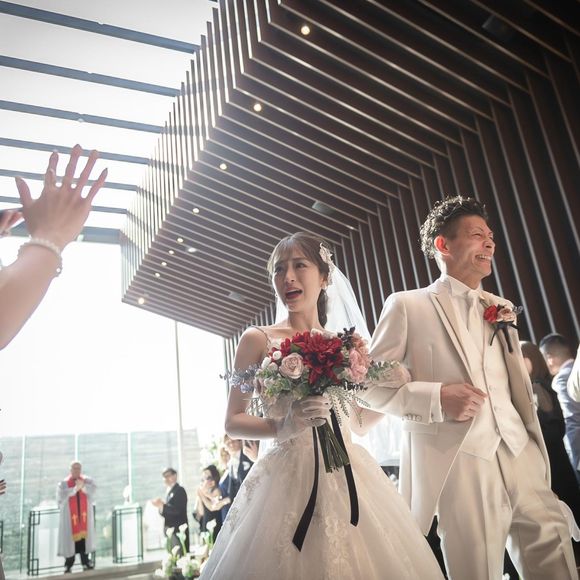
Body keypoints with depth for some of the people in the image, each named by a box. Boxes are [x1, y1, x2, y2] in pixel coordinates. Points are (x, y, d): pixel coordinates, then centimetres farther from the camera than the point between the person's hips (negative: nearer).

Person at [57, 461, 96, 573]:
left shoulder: (87, 481, 7)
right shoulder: (63, 483, 4)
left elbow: (93, 489, -13)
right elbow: (62, 495, -16)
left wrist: (83, 486, -31)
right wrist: (75, 488, -28)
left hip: (84, 515, 1)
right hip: (69, 516, -1)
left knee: (84, 538, -1)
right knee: (70, 540, -2)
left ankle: (85, 562, 4)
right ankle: (68, 565, 6)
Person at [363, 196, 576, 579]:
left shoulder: (502, 309, 19)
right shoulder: (408, 306, -1)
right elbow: (370, 384, -4)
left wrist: (539, 457, 15)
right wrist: (437, 399, -17)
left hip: (522, 457, 6)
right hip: (459, 464, -5)